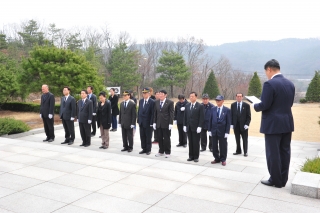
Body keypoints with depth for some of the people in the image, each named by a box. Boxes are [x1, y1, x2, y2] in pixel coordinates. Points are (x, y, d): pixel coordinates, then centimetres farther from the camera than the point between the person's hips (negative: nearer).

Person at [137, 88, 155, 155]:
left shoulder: (152, 102, -10)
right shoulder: (141, 101, 9)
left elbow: (153, 113, -12)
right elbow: (139, 111, 13)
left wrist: (151, 123, -15)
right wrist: (138, 120, 8)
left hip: (148, 123, -6)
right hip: (141, 122, 6)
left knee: (148, 137, 5)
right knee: (142, 137, 11)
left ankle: (148, 150, 16)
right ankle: (144, 149, 22)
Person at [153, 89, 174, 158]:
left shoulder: (170, 102, -6)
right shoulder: (156, 102, 8)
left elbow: (171, 113, -8)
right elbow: (155, 113, 11)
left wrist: (170, 123, -12)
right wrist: (154, 122, 7)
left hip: (166, 124, -4)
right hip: (158, 124, 4)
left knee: (166, 138, 3)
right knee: (159, 138, 9)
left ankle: (167, 152, 15)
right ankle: (161, 151, 22)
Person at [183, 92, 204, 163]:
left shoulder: (200, 106, -5)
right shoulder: (187, 105, 10)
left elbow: (201, 117, -8)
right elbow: (185, 116, 11)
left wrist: (199, 127, -15)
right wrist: (184, 125, 4)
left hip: (196, 127, -4)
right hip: (189, 127, 4)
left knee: (196, 143, 3)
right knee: (190, 142, 9)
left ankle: (196, 157, 13)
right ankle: (191, 156, 17)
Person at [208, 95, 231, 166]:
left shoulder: (227, 110, -4)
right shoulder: (213, 109, 6)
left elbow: (228, 122, -5)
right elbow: (211, 120, 8)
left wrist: (227, 132, -10)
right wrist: (210, 130, 3)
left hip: (222, 131, -3)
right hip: (214, 131, 4)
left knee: (223, 146, 6)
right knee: (214, 146, 9)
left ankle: (223, 160, 20)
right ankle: (217, 159, 24)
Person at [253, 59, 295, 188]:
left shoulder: (269, 84, -17)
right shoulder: (290, 84, 8)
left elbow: (264, 105, -19)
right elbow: (289, 103, 14)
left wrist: (255, 106, 1)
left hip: (273, 124, -8)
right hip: (287, 123, 8)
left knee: (273, 153, 3)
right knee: (284, 152, 13)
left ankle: (276, 180, 12)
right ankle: (283, 179, 23)